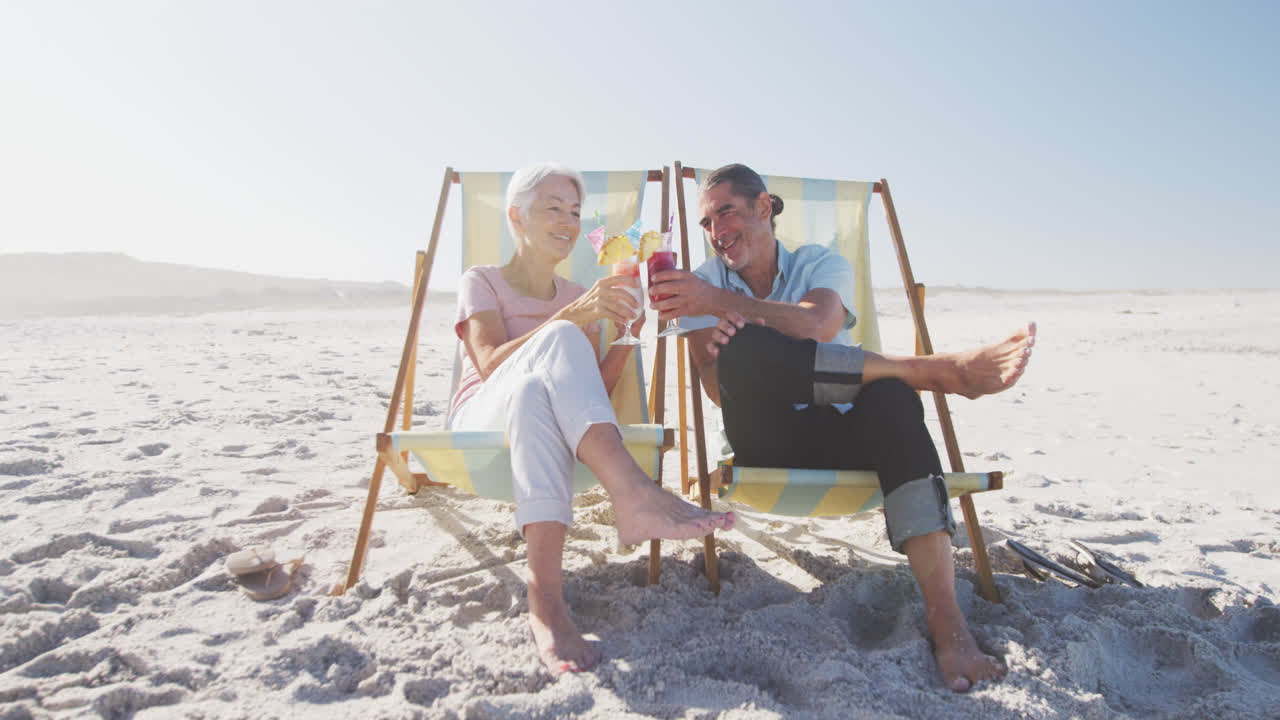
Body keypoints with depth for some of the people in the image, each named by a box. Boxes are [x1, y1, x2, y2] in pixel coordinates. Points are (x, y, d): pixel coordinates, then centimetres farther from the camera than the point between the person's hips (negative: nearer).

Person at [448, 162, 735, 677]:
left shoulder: (578, 297, 22)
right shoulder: (481, 282, 9)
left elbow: (594, 395, 11)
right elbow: (490, 365, -13)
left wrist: (626, 334, -5)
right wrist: (575, 316, -25)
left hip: (542, 431, 3)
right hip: (478, 422, -3)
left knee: (534, 395, -39)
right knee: (559, 339, -35)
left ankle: (545, 596, -57)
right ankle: (633, 491, -52)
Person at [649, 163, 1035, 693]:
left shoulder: (822, 265, 8)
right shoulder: (707, 281, 9)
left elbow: (819, 324, -19)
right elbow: (720, 392, -5)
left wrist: (723, 301, -30)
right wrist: (716, 346, -29)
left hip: (840, 438, 1)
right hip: (766, 443, 0)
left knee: (890, 398, -35)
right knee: (744, 345, -30)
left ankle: (945, 618, -39)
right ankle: (936, 368, -26)